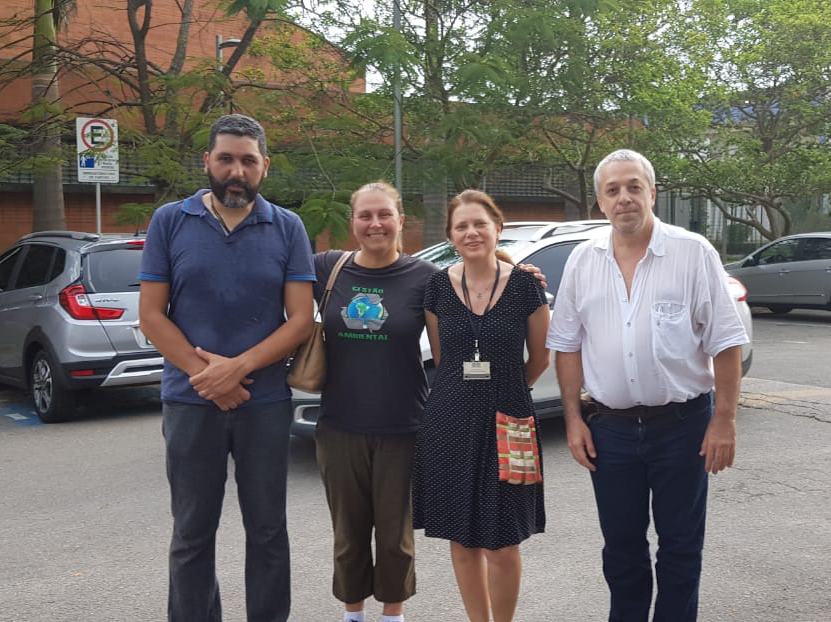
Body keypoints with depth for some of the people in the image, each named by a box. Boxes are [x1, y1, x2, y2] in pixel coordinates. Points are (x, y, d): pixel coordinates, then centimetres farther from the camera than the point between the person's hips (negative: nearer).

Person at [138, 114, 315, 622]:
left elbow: (301, 319, -3)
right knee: (192, 533, 10)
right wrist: (206, 375, -13)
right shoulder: (170, 222, 2)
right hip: (190, 403, 0)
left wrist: (238, 367, -15)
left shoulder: (287, 229, 2)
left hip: (266, 402, 0)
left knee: (268, 529, 10)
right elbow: (152, 316, -1)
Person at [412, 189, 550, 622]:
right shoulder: (438, 286, 1)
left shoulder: (524, 285, -4)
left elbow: (539, 358, 6)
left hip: (507, 423, -2)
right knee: (463, 542, 10)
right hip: (451, 423, 2)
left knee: (502, 548, 0)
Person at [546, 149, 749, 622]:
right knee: (621, 546, 15)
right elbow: (567, 345, 8)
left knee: (681, 546, 9)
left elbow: (725, 343, -5)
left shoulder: (694, 253, -5)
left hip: (682, 424, -3)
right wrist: (574, 419, 3)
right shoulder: (583, 262, 4)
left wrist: (725, 421, -9)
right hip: (610, 429, 3)